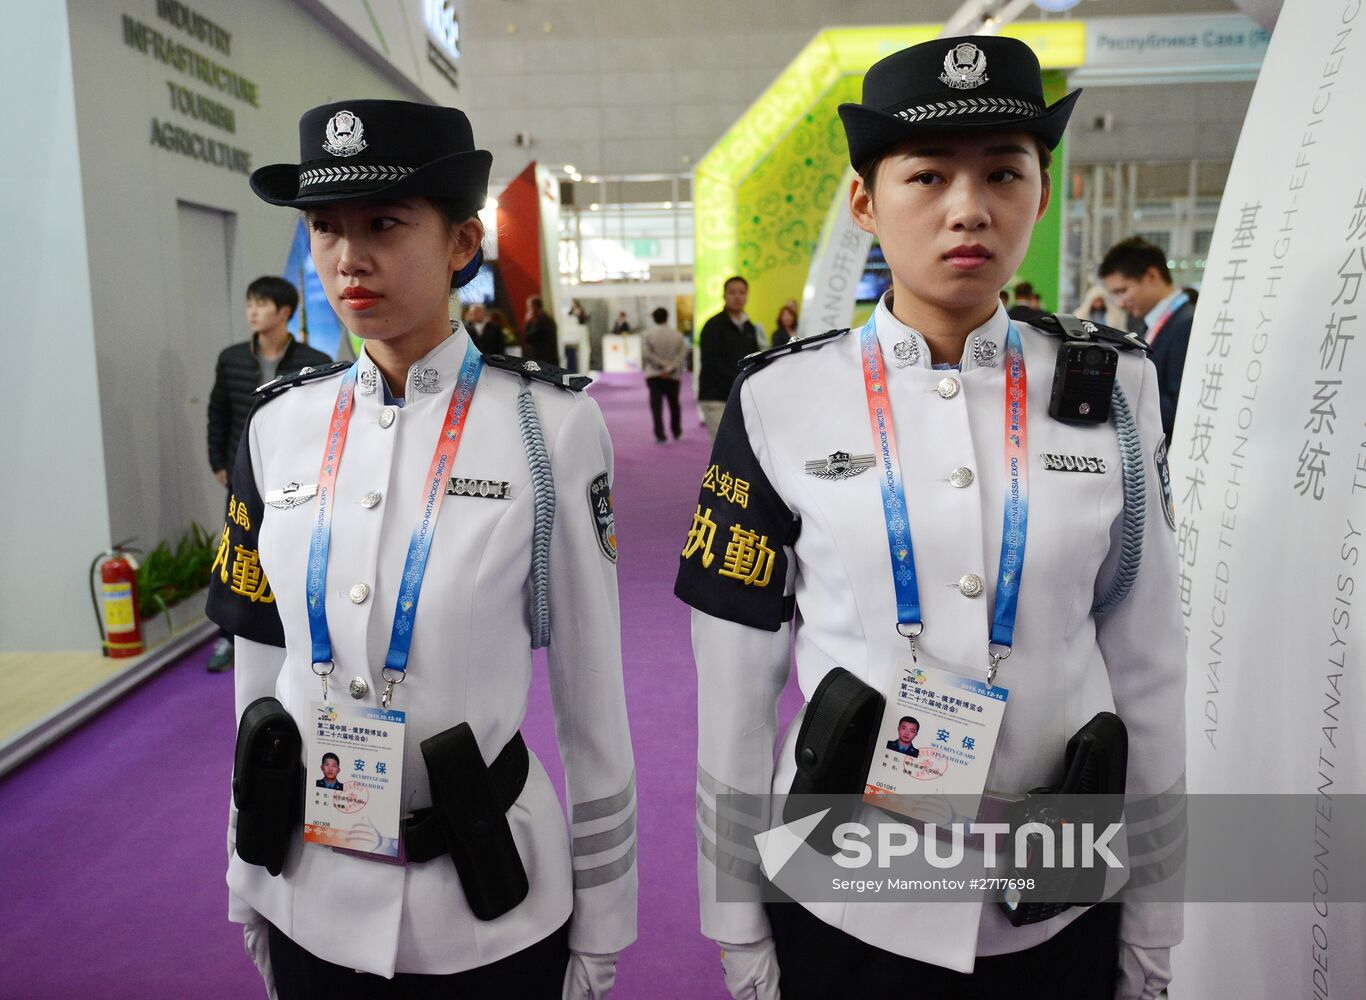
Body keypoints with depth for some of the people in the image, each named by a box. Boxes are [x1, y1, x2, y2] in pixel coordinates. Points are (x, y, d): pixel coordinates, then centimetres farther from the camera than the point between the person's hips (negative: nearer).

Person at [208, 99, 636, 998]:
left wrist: (603, 924, -3)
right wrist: (248, 879, 12)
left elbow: (593, 691, -9)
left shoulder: (550, 424, -13)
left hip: (488, 906, -3)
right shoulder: (282, 424, -2)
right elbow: (261, 668, 6)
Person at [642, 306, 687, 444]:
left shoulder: (647, 334, -3)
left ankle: (660, 435, -12)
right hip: (673, 376, 2)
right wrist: (670, 369, -14)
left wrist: (661, 366, -8)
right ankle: (676, 432, 31)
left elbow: (646, 354, -13)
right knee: (674, 404, 18)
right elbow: (683, 354, -9)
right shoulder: (677, 335, 1)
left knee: (656, 405, -2)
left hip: (654, 375, -2)